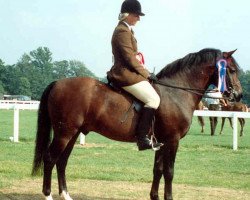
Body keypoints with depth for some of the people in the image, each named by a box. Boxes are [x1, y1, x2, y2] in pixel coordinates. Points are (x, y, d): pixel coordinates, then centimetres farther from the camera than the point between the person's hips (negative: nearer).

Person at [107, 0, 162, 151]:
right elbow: (130, 58, -18)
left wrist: (145, 72, 15)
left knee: (153, 97, 16)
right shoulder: (123, 31, -14)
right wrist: (146, 74, -11)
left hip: (126, 72, 11)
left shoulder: (125, 30, 19)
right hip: (125, 74, -11)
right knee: (154, 99, -17)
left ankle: (143, 135, 15)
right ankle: (142, 138, -21)